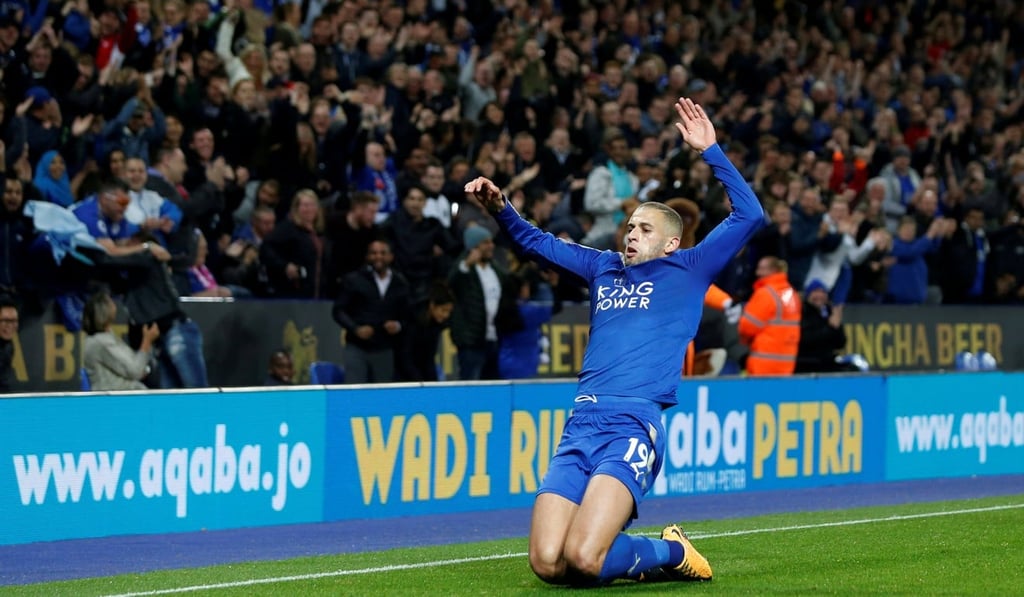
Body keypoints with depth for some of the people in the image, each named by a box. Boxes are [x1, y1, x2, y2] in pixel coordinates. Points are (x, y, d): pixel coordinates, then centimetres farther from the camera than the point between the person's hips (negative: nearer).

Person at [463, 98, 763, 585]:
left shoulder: (685, 271, 12)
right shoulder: (604, 267, 24)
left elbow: (749, 215, 4)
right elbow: (536, 242, 31)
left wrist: (710, 151, 1)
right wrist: (499, 208, 12)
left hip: (634, 426, -5)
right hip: (580, 428, 5)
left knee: (583, 559, -23)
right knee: (548, 564, -12)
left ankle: (671, 553, 5)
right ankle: (632, 555, 16)